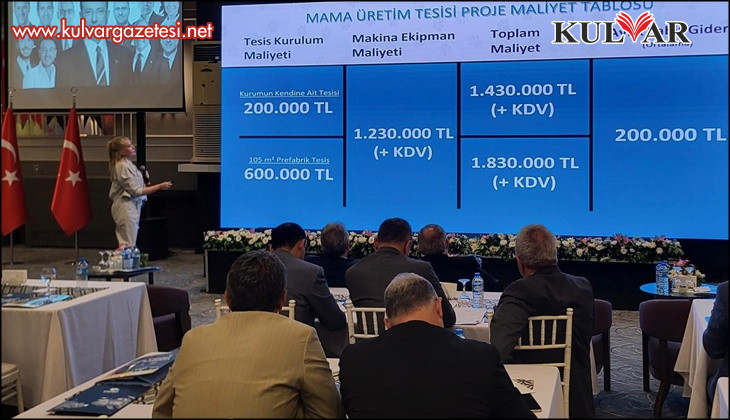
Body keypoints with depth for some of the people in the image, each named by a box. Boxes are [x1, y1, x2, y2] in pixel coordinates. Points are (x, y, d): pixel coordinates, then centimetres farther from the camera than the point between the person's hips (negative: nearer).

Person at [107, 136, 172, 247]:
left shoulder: (128, 164, 13)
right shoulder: (123, 166, -17)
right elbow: (136, 191, -19)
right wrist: (160, 186, -19)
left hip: (133, 206, 10)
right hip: (126, 208, -10)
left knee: (125, 244, 12)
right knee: (128, 246, -7)